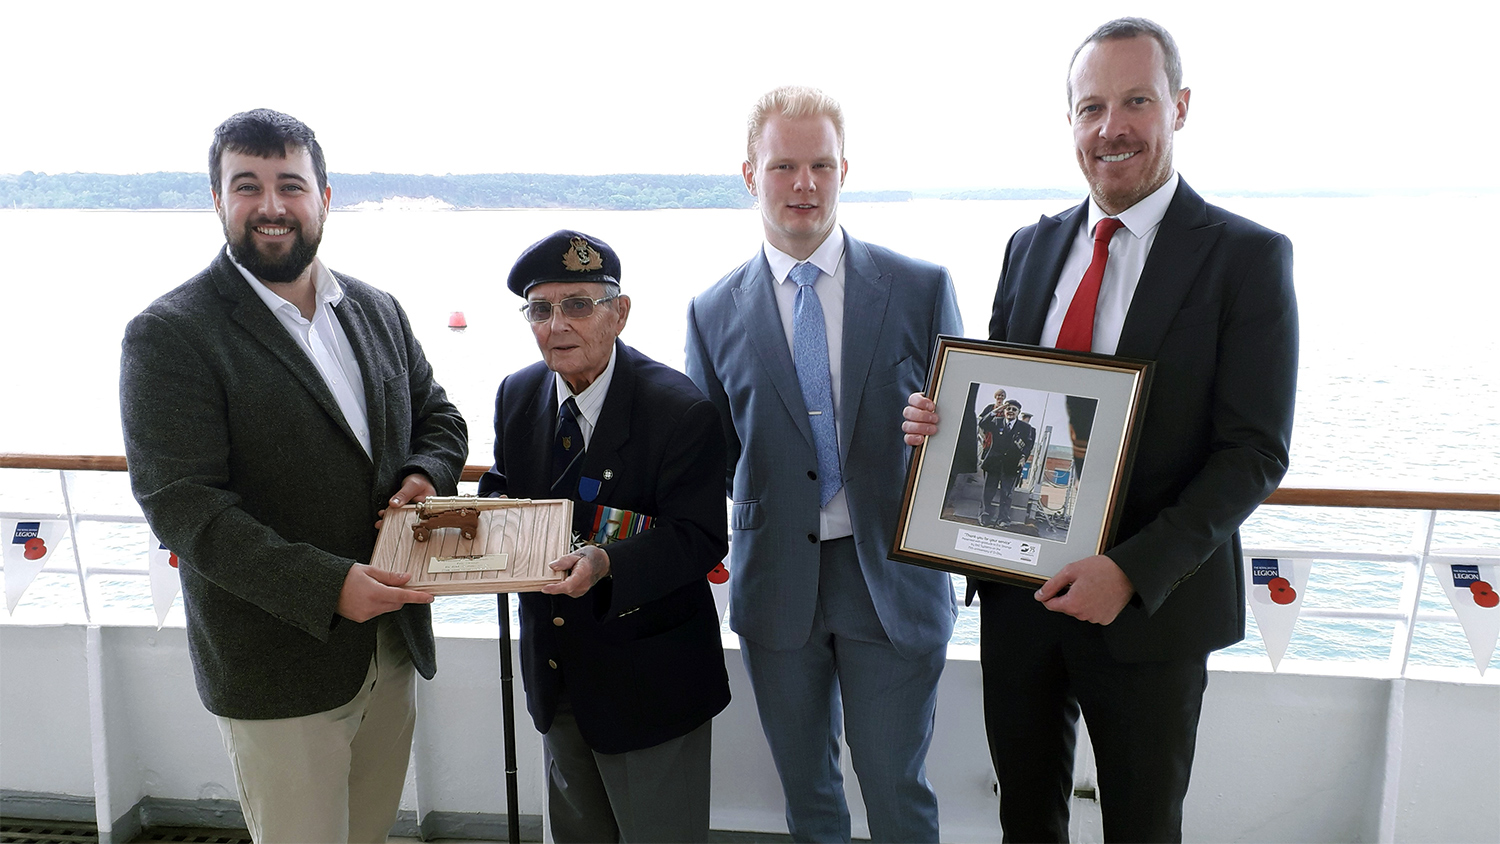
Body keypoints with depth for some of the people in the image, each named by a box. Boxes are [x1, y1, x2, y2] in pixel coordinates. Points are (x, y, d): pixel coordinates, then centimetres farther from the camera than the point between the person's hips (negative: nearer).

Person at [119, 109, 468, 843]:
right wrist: (326, 587, -27)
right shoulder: (169, 334, -13)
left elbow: (437, 416, 16)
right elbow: (182, 506, -19)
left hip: (393, 645, 6)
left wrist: (426, 475, -8)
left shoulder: (377, 311, 6)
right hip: (278, 672, -5)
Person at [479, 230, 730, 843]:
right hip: (555, 669, 6)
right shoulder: (517, 395, -1)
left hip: (648, 680, -6)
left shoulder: (681, 412, -21)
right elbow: (502, 487, 9)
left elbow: (699, 538, -23)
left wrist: (607, 563, -39)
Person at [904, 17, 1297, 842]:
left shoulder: (1247, 257, -9)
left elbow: (1253, 452, -13)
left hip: (1151, 603, -3)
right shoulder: (1030, 246, 6)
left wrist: (1134, 571, -23)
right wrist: (943, 418, -10)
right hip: (1016, 587, 4)